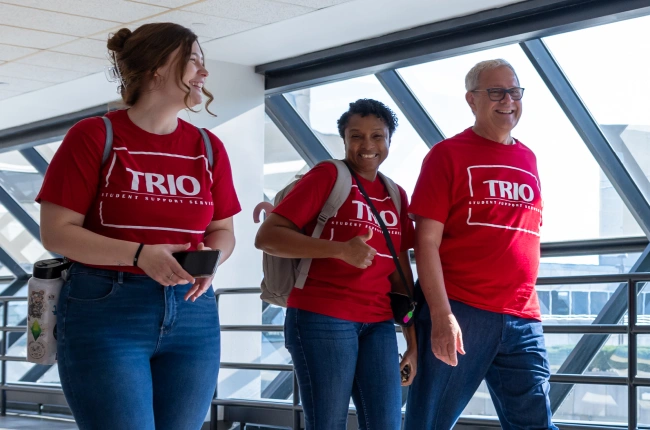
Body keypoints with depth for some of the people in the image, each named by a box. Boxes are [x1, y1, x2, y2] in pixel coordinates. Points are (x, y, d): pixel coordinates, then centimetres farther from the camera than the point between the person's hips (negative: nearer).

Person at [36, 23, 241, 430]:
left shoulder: (209, 147, 9)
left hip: (193, 314, 5)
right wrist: (140, 254, -20)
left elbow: (223, 230, 16)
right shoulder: (93, 136, -4)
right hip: (105, 310, -5)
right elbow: (56, 232, -8)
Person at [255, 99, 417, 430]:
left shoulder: (396, 195, 15)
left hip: (378, 324, 6)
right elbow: (266, 237, -11)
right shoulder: (327, 175, -2)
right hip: (321, 318, -5)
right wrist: (340, 249, -20)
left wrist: (413, 341, 14)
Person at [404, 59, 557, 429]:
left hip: (523, 320, 5)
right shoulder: (448, 154, -1)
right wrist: (441, 315, -16)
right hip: (458, 314, -5)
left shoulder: (528, 159, 15)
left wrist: (527, 305, 13)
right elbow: (427, 241, -7)